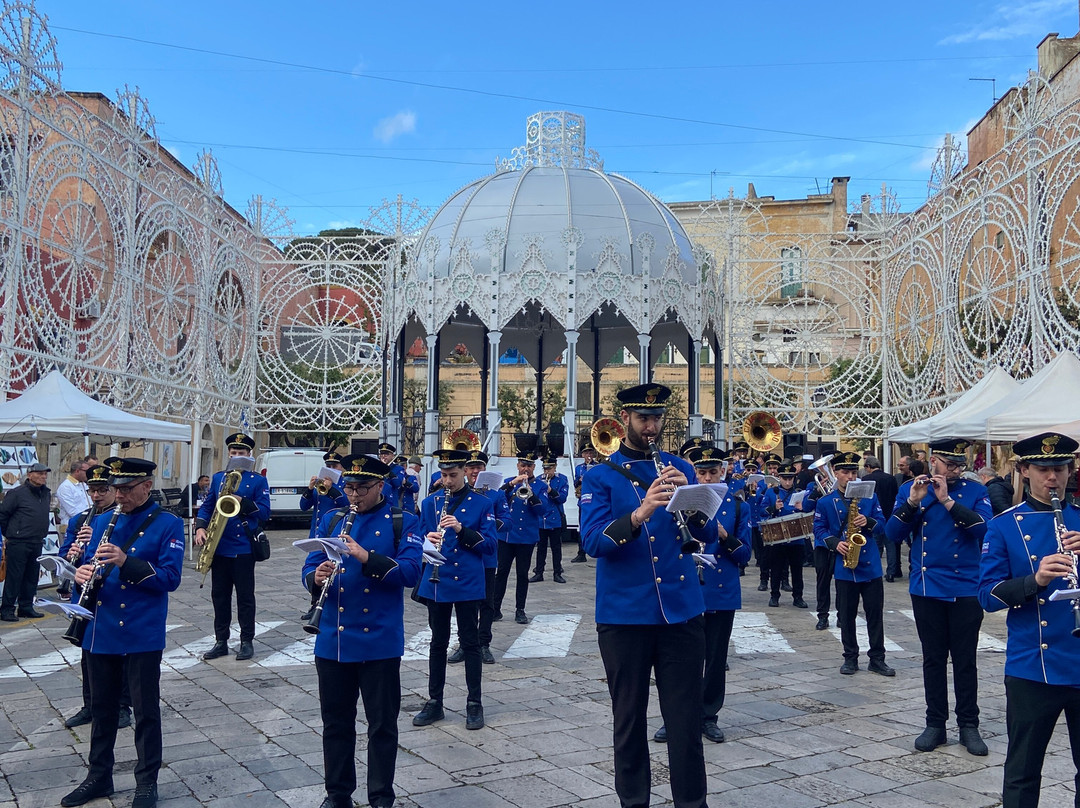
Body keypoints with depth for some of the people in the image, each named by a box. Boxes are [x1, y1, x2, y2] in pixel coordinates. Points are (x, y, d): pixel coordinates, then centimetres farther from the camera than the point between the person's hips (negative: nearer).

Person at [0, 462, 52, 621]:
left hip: (37, 543, 7)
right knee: (14, 577, -3)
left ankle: (26, 607, 21)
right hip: (18, 543, -7)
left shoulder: (47, 493, 11)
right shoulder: (17, 493, -10)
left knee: (32, 577, 11)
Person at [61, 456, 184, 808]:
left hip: (142, 635, -5)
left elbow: (170, 578, -15)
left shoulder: (168, 524, -7)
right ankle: (99, 775, 33)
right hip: (101, 632, 5)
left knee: (146, 710, 4)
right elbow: (88, 563, 12)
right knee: (102, 706, 17)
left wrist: (126, 561, -26)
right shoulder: (103, 521, 10)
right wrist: (83, 573, -12)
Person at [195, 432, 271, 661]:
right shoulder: (218, 478, 11)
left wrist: (242, 502, -20)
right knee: (219, 596, 9)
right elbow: (206, 506, 11)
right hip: (219, 547, 4)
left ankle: (247, 641, 11)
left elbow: (264, 512, -6)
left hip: (243, 548, -4)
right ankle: (221, 641, 19)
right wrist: (200, 528, -6)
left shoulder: (258, 480, 0)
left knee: (245, 596, 2)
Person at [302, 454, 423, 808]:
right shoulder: (331, 520, 9)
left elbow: (410, 572, -15)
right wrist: (317, 577, -18)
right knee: (336, 722, 15)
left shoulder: (403, 522, -3)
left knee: (382, 725, 7)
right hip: (333, 639, 4)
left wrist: (367, 557, -27)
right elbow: (310, 567, 5)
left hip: (380, 642, -3)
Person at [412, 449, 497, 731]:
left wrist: (462, 530, -21)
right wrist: (428, 540, -17)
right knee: (438, 643, 12)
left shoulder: (482, 504, -2)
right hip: (437, 582, 3)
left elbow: (490, 542, -7)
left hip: (468, 584, -2)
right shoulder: (430, 503, 6)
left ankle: (474, 704, 15)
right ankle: (434, 703, 22)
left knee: (470, 643, 5)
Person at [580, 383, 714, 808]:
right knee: (629, 721, 10)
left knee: (686, 720, 6)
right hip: (624, 614, -2)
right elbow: (592, 541, -13)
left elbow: (707, 533, 3)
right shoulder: (600, 477, 1)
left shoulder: (681, 468, 10)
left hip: (682, 610, 2)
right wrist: (640, 512, -28)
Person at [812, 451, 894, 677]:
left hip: (871, 565, 1)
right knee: (846, 615, 6)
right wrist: (835, 543, -12)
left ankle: (877, 659, 14)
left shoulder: (869, 497, 5)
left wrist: (868, 522, -16)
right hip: (844, 567, -1)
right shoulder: (825, 502, 2)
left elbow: (882, 523, 5)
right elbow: (819, 530, 4)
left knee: (875, 613, 4)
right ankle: (850, 658, 18)